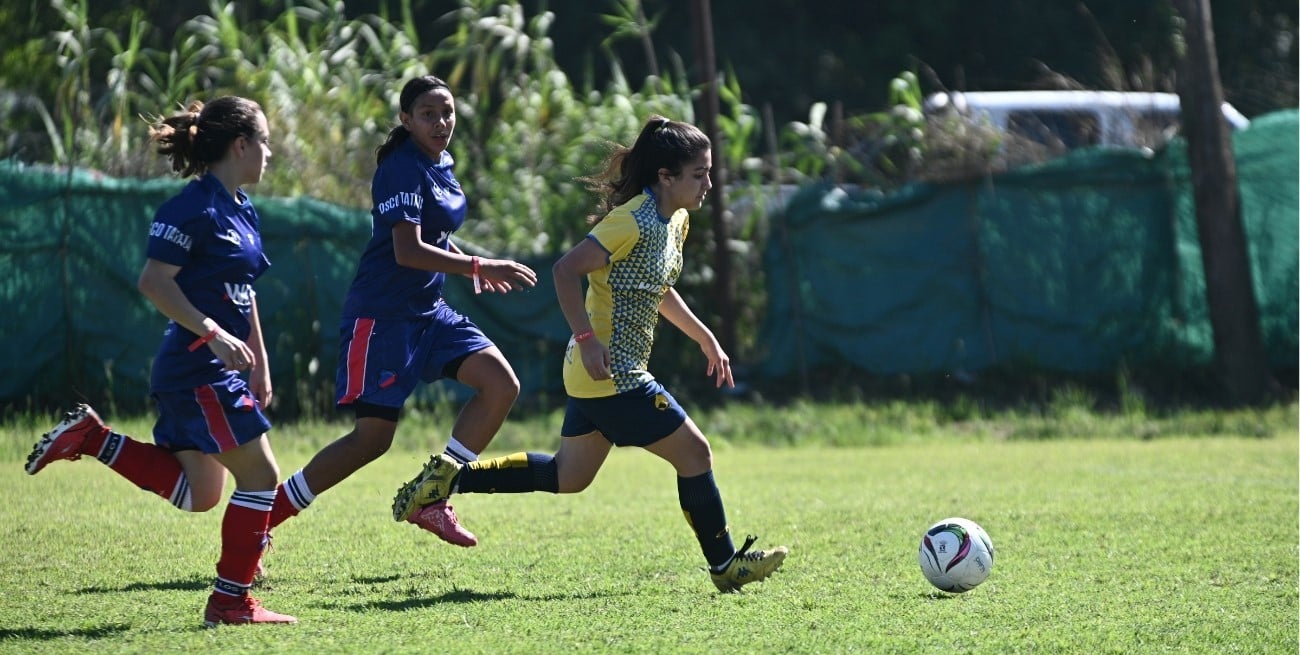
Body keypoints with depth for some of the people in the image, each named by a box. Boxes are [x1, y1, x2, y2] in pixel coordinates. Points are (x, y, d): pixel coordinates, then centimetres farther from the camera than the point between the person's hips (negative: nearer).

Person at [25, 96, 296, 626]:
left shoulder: (242, 210, 14)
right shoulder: (194, 207, -15)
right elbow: (154, 282, -20)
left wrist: (260, 363, 24)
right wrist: (213, 334, -25)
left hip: (220, 369, 10)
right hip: (197, 367, -10)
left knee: (197, 494, 13)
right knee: (260, 476, -6)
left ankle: (91, 437, 18)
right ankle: (231, 602, 1)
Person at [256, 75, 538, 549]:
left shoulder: (440, 167, 11)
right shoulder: (403, 170, -16)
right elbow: (408, 251, -26)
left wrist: (474, 269, 14)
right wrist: (480, 267, -25)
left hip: (429, 311, 9)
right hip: (382, 315, -9)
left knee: (502, 384, -7)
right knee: (372, 438, -7)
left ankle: (431, 498, -1)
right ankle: (261, 520, 5)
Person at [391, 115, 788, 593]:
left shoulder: (675, 221, 10)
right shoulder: (634, 221, -20)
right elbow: (566, 270, -24)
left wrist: (705, 338, 25)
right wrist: (587, 339, -29)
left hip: (596, 376, 10)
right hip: (611, 373, -10)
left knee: (567, 477, 17)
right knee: (694, 452, -3)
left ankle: (452, 478, 18)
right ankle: (726, 566, 8)